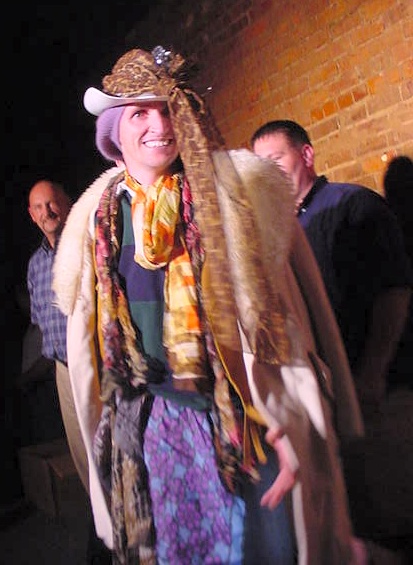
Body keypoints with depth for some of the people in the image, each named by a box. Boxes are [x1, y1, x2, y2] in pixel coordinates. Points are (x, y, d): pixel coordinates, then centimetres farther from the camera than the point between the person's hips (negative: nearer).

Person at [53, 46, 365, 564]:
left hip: (244, 419, -3)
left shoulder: (239, 188, -8)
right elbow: (91, 339, 12)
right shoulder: (97, 215, 5)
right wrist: (110, 425, 14)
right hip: (152, 422, 4)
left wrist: (292, 426, -14)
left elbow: (283, 316, -10)